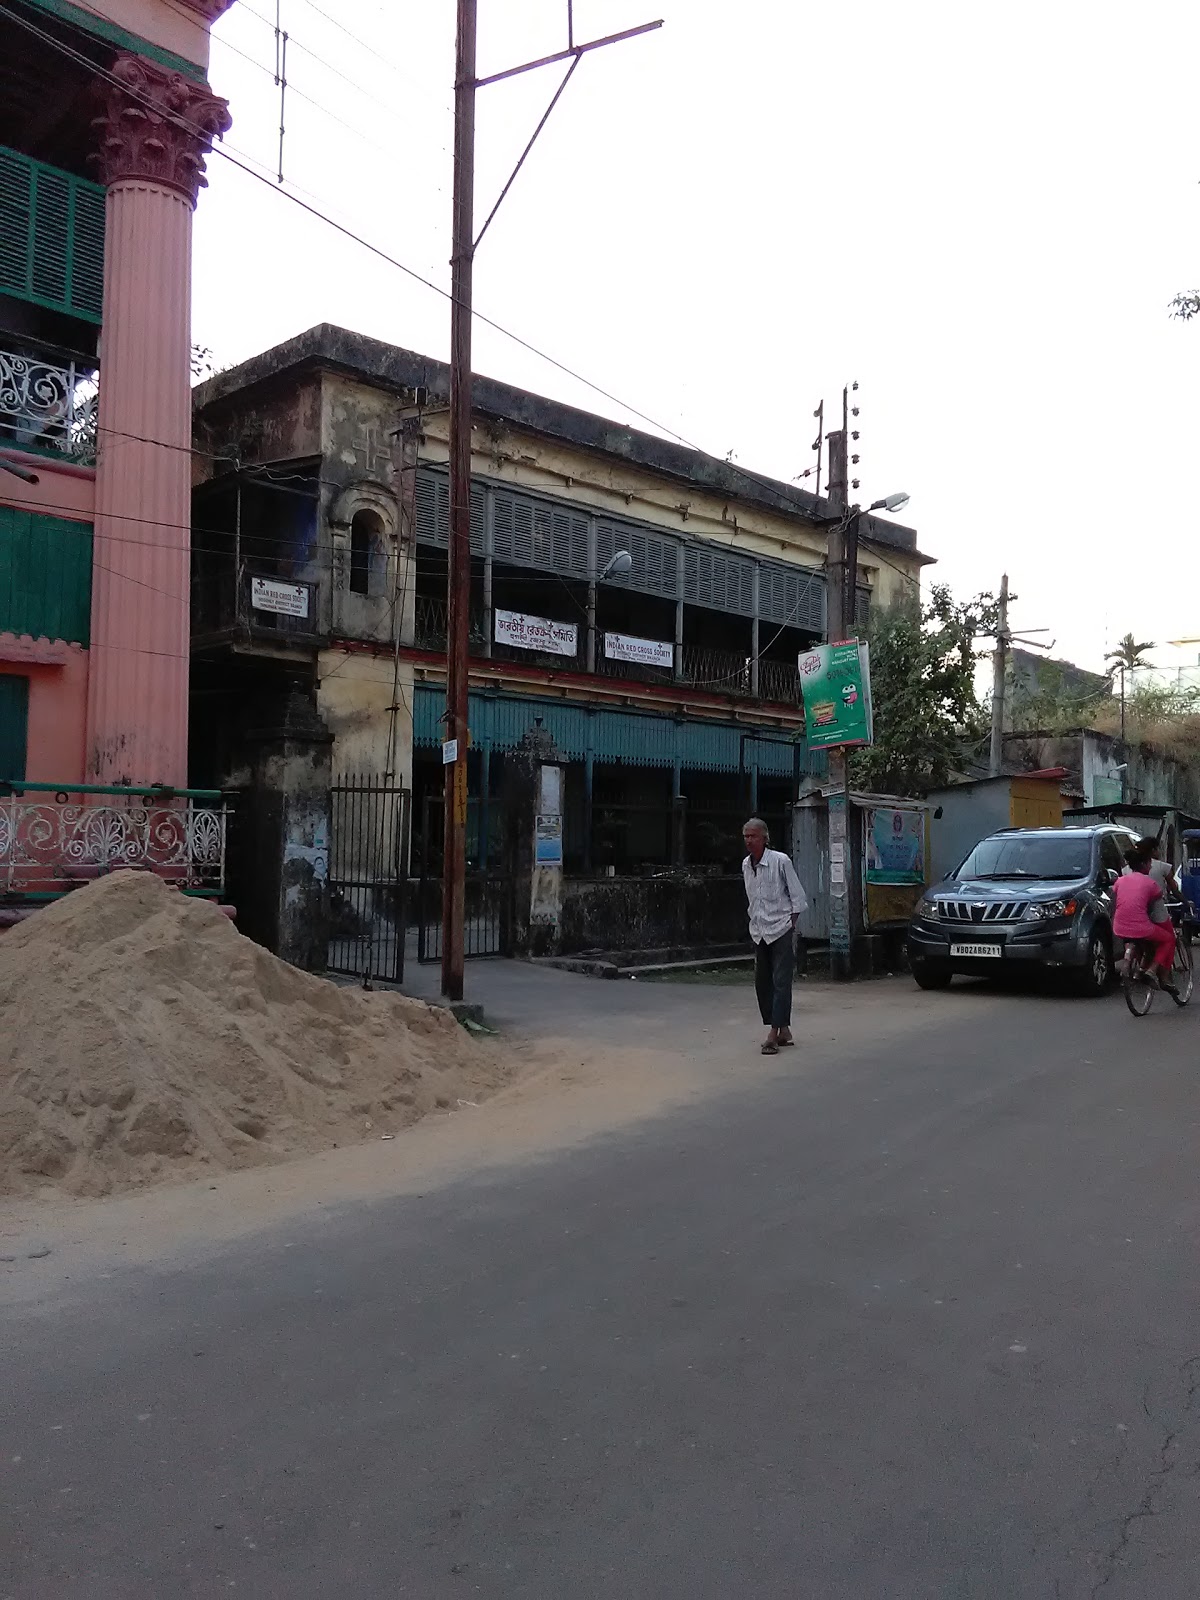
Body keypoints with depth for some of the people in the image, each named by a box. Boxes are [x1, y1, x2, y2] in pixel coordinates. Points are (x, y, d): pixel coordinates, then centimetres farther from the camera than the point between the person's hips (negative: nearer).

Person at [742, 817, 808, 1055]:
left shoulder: (780, 861, -10)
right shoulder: (746, 865, 7)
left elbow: (797, 897, -6)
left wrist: (790, 924, -9)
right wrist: (755, 923, 13)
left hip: (781, 930, -7)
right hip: (759, 932, 7)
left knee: (781, 982, -7)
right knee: (762, 982, 7)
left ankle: (774, 1032, -9)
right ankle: (783, 1030, 16)